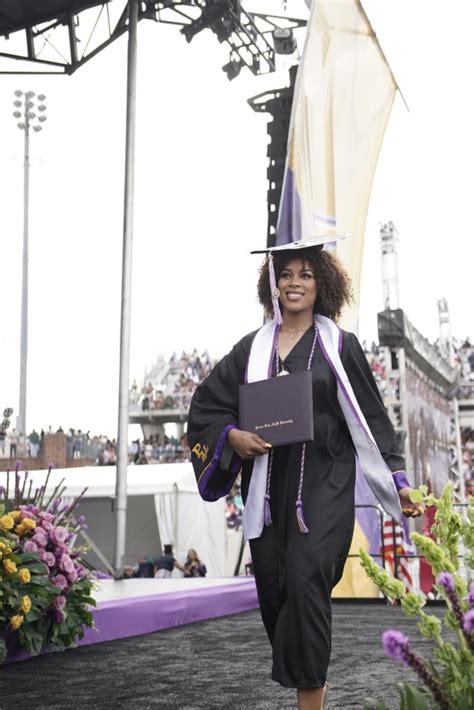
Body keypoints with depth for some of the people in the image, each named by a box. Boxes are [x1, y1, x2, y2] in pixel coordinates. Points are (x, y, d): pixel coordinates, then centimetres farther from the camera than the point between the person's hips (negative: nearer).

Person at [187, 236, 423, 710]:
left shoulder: (340, 346, 3)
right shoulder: (252, 348, 9)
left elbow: (370, 418, 4)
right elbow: (206, 404, 12)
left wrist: (397, 480, -1)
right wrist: (233, 435, -7)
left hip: (324, 482, -3)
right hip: (266, 484, 3)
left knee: (305, 578, -16)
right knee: (272, 587, 6)